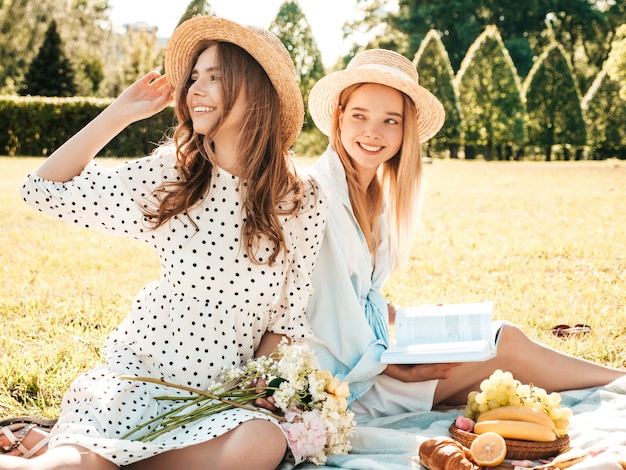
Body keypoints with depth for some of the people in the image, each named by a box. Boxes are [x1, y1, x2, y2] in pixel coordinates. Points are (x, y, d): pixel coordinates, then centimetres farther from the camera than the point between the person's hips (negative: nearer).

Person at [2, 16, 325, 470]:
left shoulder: (302, 202, -3)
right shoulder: (171, 173, 0)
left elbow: (291, 313, 4)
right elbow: (46, 189, 1)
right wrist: (120, 113, -1)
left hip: (223, 391, 3)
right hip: (139, 368, -2)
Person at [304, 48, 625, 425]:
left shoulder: (374, 195, 8)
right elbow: (327, 303, -21)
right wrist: (399, 370, -18)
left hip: (372, 355, 8)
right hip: (342, 377, -8)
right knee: (506, 343, -4)